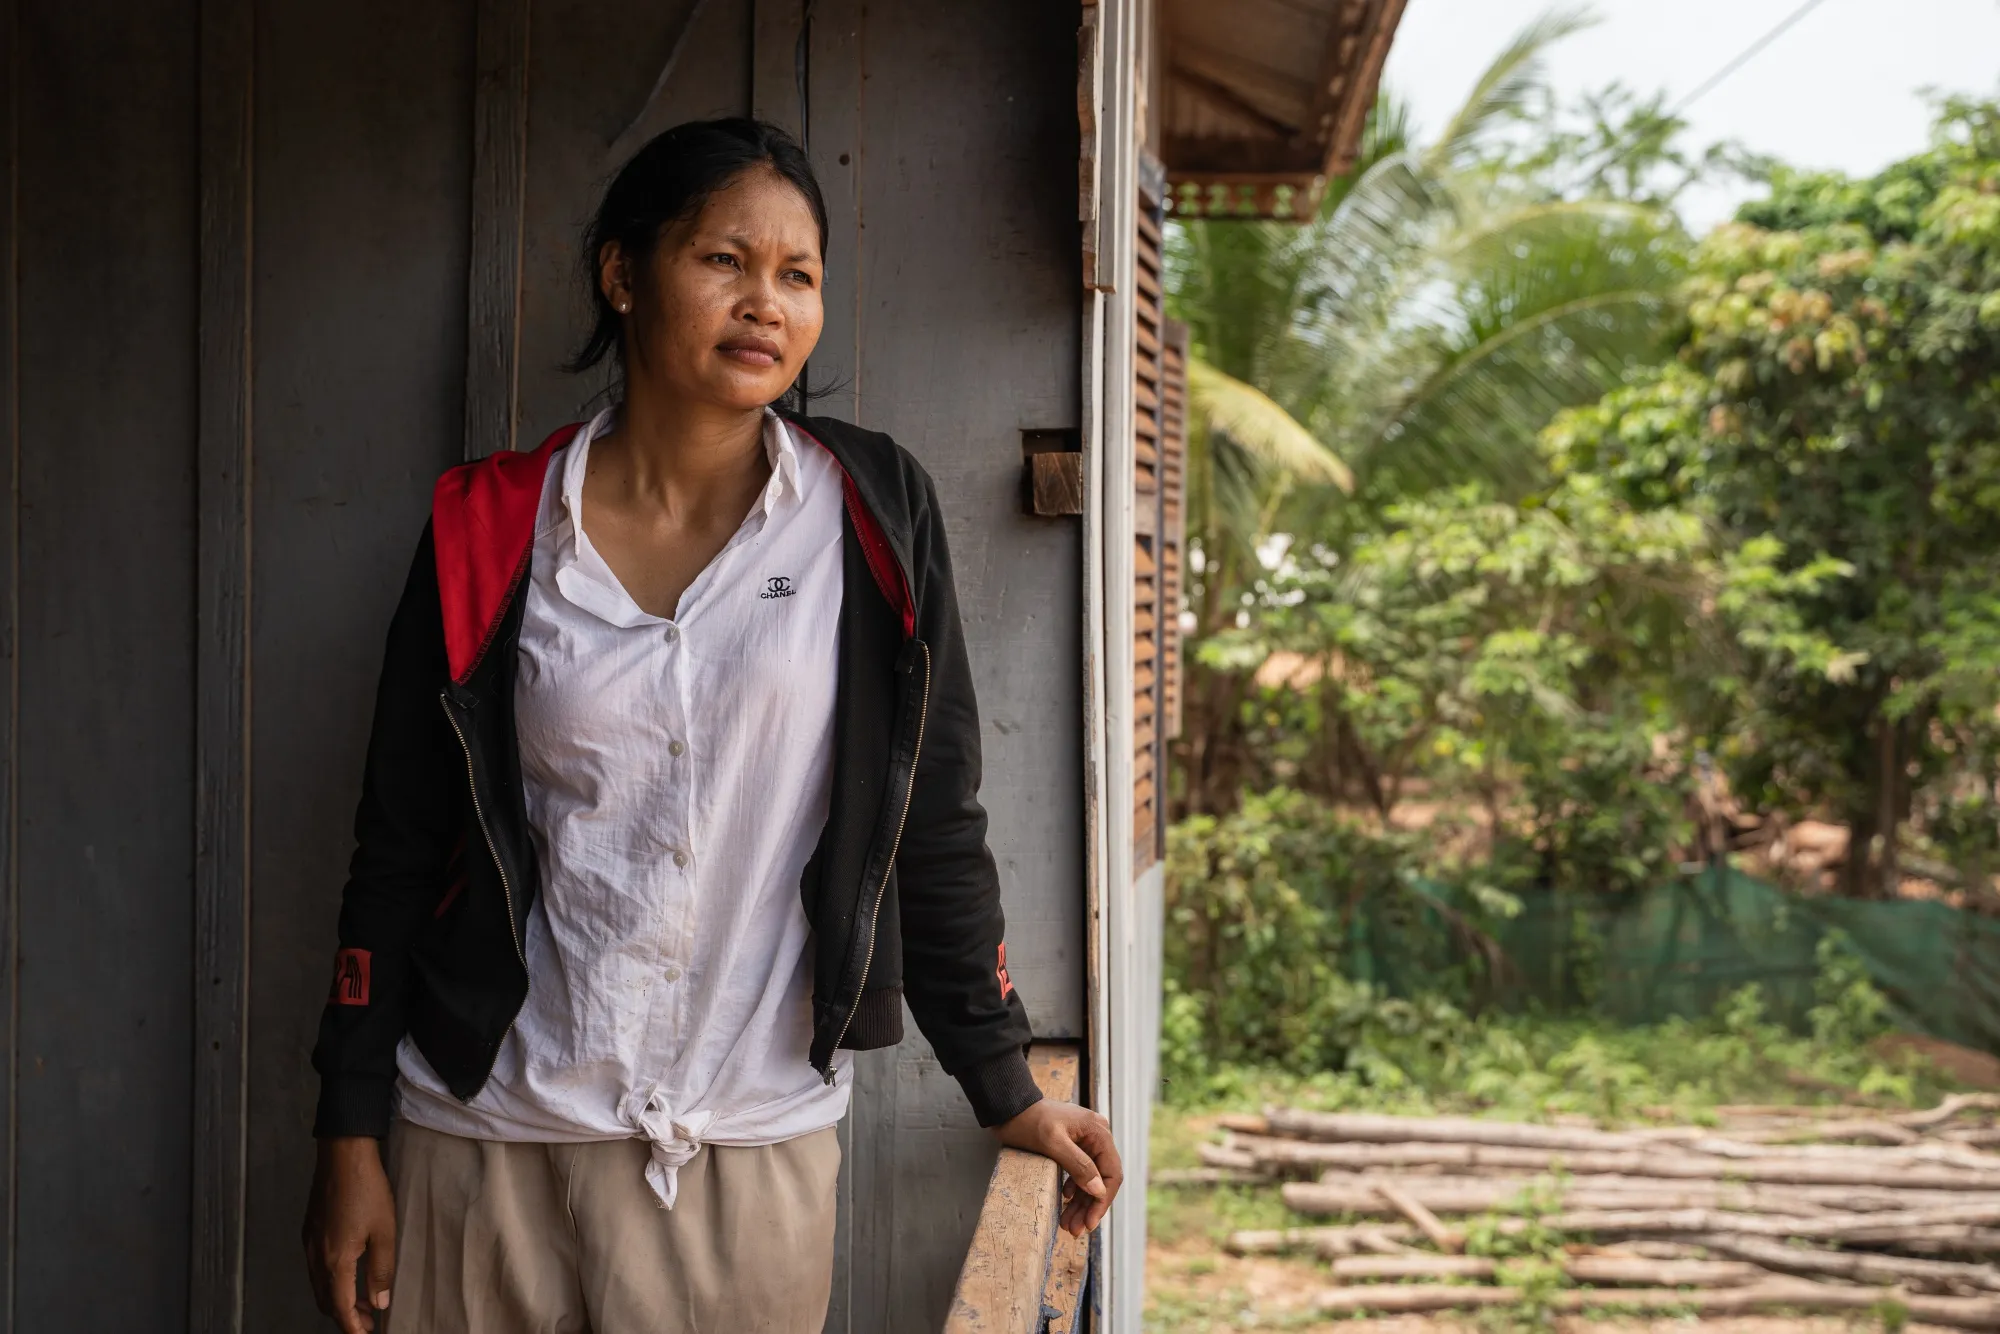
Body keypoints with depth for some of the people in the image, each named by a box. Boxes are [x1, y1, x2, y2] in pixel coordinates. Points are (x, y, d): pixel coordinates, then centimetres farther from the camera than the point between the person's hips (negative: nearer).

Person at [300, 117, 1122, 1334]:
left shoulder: (874, 515, -1)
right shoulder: (490, 532, 0)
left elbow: (936, 828, 4)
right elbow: (399, 852, 3)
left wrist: (1005, 1089, 6)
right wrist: (351, 1141, 2)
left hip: (755, 1144, 0)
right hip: (487, 1135, 1)